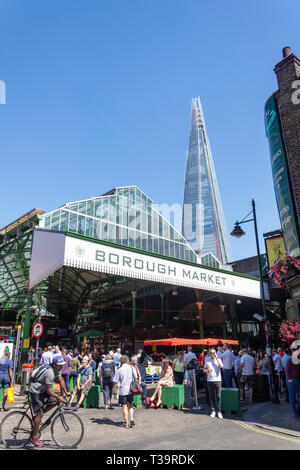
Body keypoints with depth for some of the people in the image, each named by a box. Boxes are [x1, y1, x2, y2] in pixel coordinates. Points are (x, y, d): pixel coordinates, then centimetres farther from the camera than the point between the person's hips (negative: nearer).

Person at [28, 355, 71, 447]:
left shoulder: (57, 369, -3)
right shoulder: (50, 373, -31)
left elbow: (61, 381, 5)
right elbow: (48, 389, -26)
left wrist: (66, 392, 3)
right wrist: (58, 397, -26)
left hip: (42, 390, 9)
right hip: (35, 392, -9)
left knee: (54, 401, 0)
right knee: (39, 414, -7)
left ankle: (37, 417, 14)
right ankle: (34, 438, 4)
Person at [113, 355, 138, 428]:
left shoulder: (119, 370, -9)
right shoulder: (132, 368, 0)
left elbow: (116, 382, -7)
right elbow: (136, 378, 9)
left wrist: (114, 389, 7)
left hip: (123, 391, -3)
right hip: (131, 390, 3)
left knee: (124, 407, 8)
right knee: (130, 405, 20)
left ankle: (126, 423, 15)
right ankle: (131, 419, 5)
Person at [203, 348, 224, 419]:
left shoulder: (218, 359, 3)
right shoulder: (207, 360, 9)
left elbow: (221, 366, -16)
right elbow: (204, 369, 14)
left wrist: (216, 358, -14)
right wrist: (207, 371, -8)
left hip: (217, 380, -2)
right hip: (210, 380, 2)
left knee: (218, 396, -2)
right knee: (211, 396, 6)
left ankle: (219, 411, 6)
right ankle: (213, 411, 16)